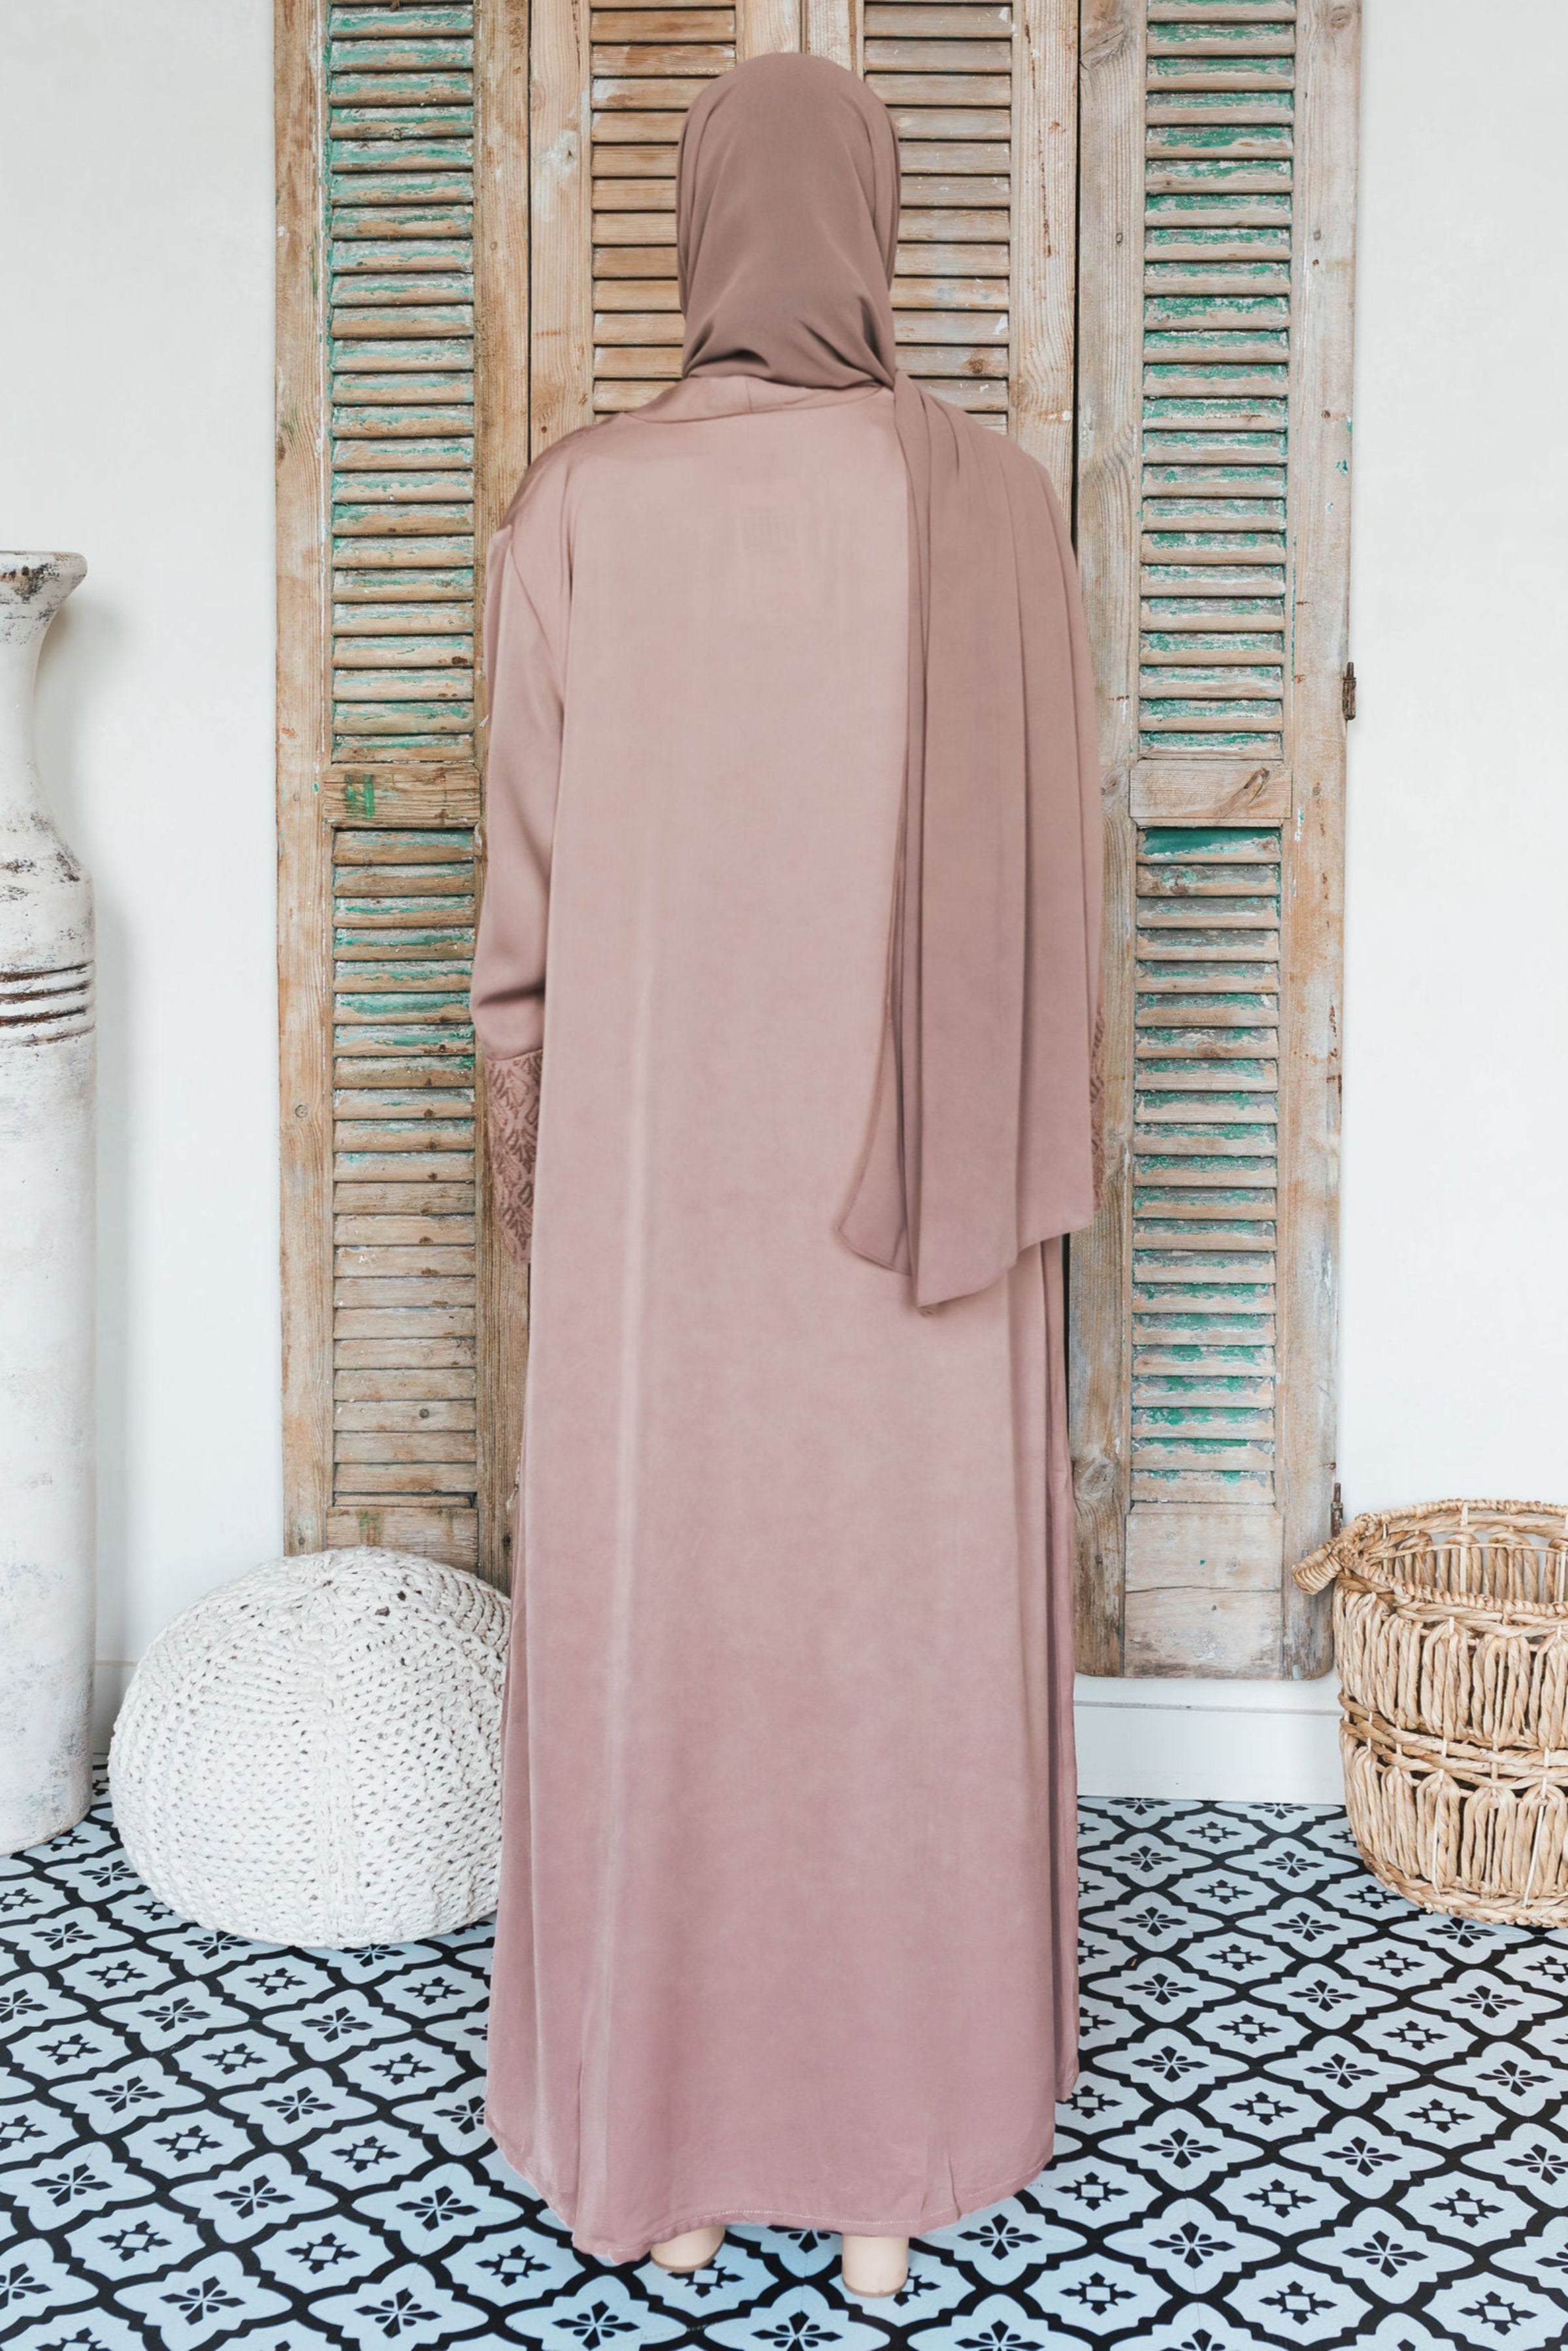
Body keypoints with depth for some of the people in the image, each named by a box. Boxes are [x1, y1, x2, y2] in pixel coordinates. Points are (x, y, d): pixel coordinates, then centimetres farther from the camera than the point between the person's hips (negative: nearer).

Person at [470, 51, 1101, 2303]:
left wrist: (522, 1157, 9)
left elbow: (530, 894, -3)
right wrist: (1039, 1160, 10)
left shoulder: (581, 509, -6)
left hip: (659, 1185, -1)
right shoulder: (997, 506, -3)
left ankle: (665, 2149, 23)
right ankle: (896, 2158, 23)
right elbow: (1059, 877, 0)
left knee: (659, 1632, 10)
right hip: (929, 1203, 1)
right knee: (914, 1634, 11)